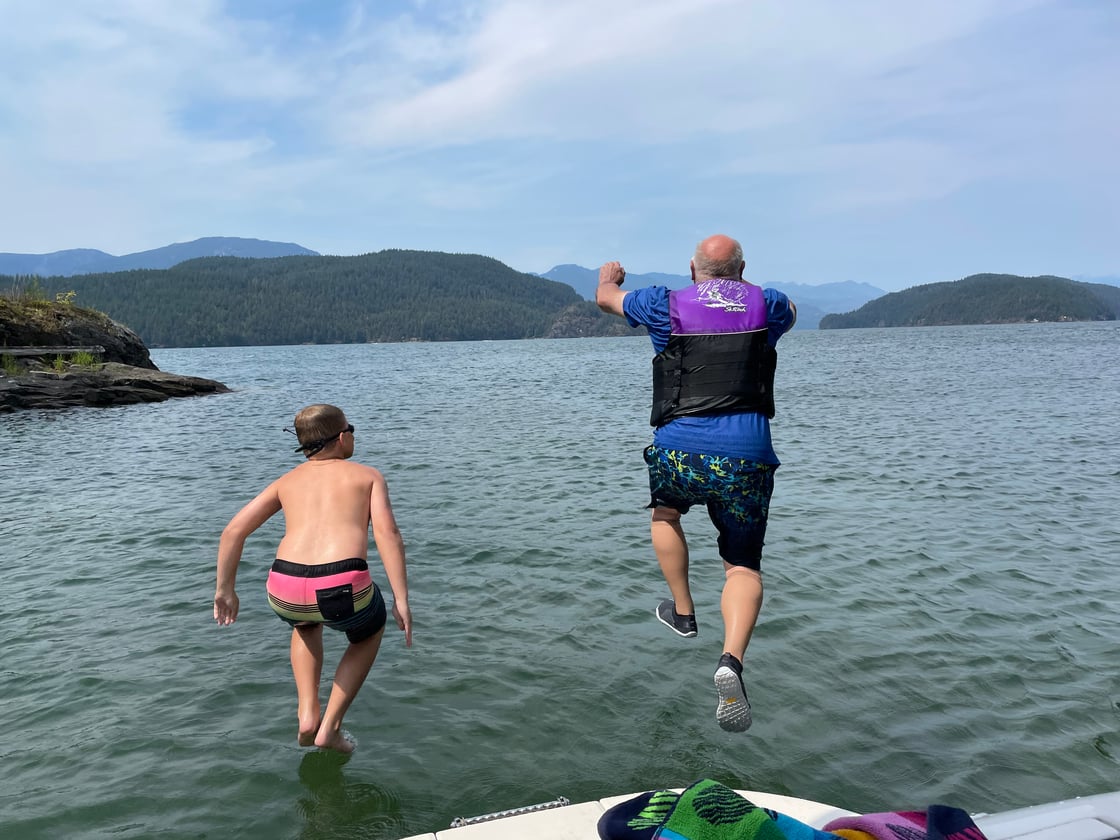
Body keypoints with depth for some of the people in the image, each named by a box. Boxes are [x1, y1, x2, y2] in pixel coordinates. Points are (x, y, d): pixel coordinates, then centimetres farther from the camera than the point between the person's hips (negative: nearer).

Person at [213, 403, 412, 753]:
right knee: (369, 633, 34)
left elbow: (233, 531, 16)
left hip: (285, 592, 4)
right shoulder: (368, 475, 15)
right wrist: (401, 600, -4)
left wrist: (225, 590, 25)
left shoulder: (287, 481, 24)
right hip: (342, 590, -3)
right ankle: (330, 727, 25)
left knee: (307, 624, 42)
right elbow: (387, 533, -2)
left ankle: (308, 715, 26)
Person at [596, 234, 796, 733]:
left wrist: (609, 275, 49)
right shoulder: (765, 305, 9)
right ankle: (731, 660, -12)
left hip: (679, 449, 0)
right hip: (747, 454, 1)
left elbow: (606, 298, 25)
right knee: (743, 567, 11)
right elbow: (790, 312, 37)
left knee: (665, 514, 33)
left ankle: (682, 612, 36)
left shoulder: (667, 306, 6)